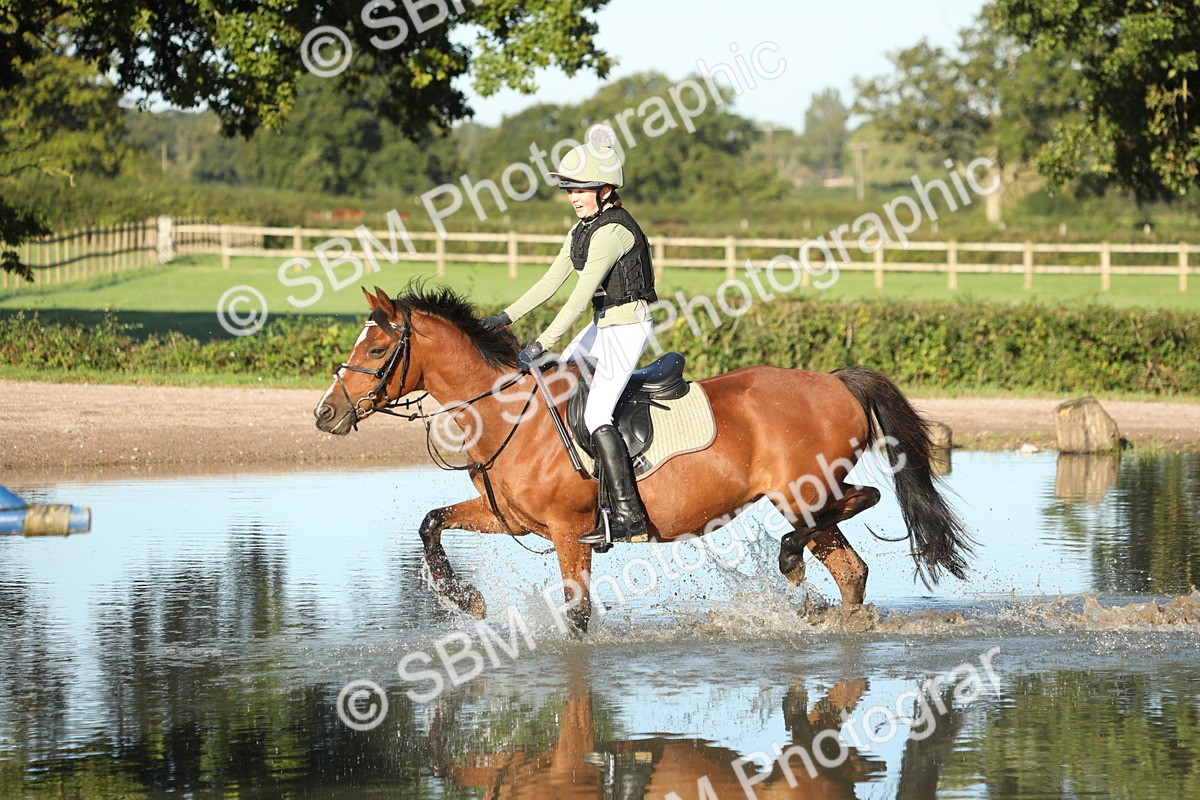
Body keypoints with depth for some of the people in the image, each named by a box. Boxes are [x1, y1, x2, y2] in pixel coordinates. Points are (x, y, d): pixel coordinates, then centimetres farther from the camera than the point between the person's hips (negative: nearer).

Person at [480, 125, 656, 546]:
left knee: (595, 415, -20)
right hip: (605, 325, 11)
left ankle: (628, 514, -23)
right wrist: (507, 317, 6)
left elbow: (581, 296, -25)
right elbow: (551, 281, 13)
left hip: (627, 326, -10)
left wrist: (543, 344, -27)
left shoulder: (613, 231, -21)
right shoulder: (583, 229, 10)